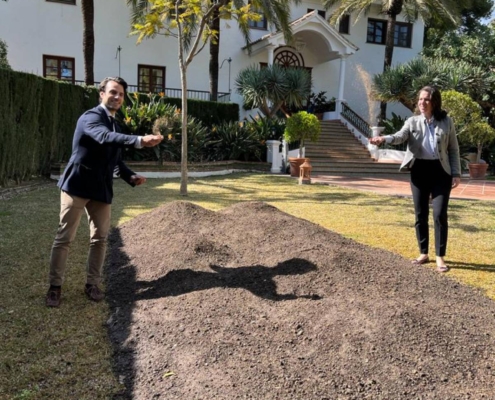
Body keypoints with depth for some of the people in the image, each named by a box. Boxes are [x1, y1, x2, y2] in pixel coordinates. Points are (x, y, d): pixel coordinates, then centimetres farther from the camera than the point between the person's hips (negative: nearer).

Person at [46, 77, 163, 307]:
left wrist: (130, 177, 0)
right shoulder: (90, 117, -13)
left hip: (101, 189, 7)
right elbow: (105, 137, -36)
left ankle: (92, 284, 20)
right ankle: (55, 286, 14)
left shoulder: (114, 124, 14)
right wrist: (139, 141, -49)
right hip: (77, 185, -7)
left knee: (100, 238, 7)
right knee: (64, 237, 2)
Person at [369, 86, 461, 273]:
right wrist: (384, 139, -36)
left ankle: (440, 257, 5)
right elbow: (400, 136, -15)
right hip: (419, 171, 2)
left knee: (439, 214, -7)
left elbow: (454, 150, 6)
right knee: (420, 214, 7)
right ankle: (423, 253, 21)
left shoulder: (446, 122, 3)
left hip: (440, 171, -2)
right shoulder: (413, 121, 4)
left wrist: (456, 173, -1)